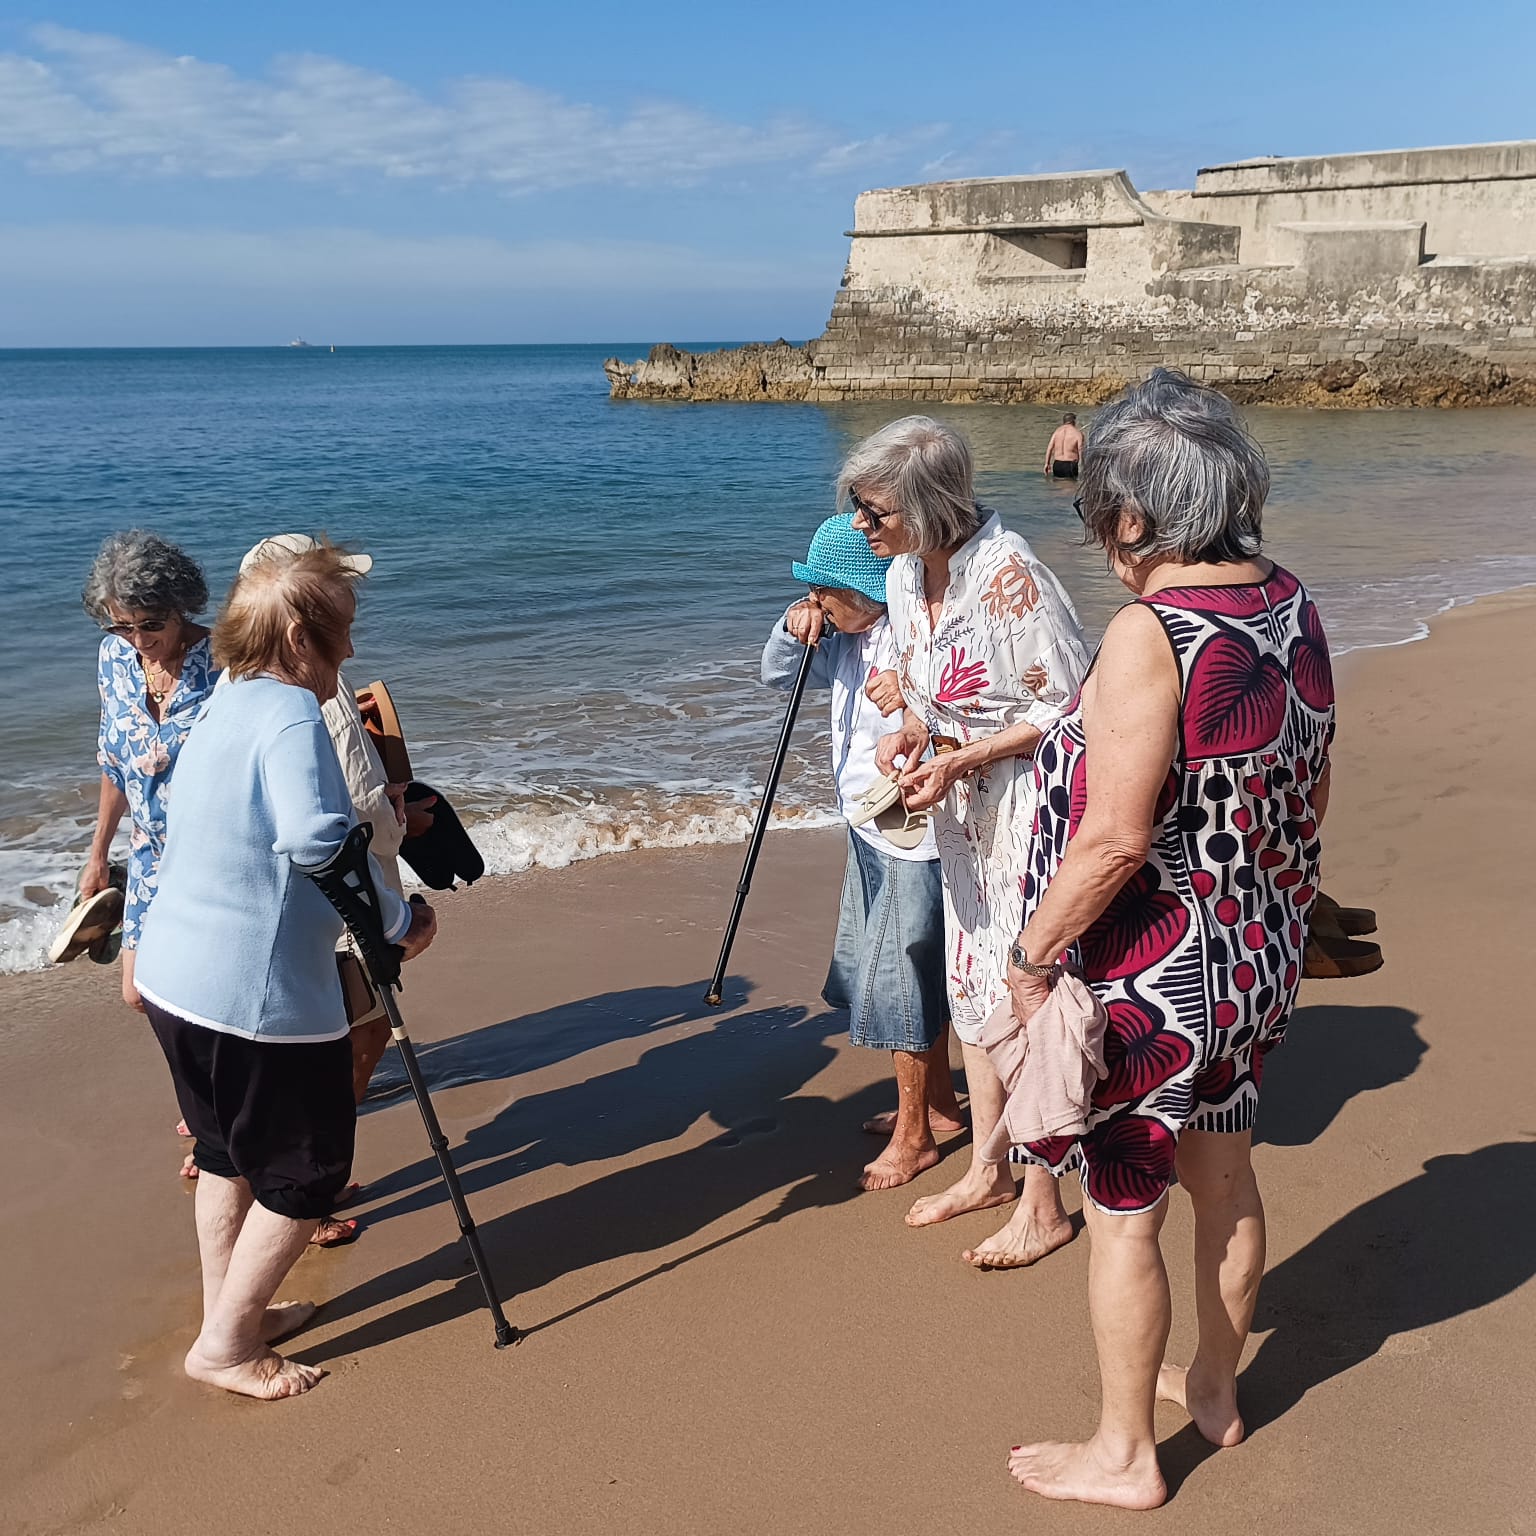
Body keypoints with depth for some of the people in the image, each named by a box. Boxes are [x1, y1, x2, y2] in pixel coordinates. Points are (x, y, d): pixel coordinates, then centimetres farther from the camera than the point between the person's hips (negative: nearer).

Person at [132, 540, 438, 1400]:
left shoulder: (222, 709, 11)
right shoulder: (290, 713, -18)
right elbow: (317, 844, -33)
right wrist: (401, 921, -20)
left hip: (175, 974, 10)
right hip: (258, 996, -9)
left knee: (230, 1147, 24)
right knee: (309, 1169, 8)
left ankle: (233, 1313, 37)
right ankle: (226, 1344, 17)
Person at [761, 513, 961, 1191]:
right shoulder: (846, 641, 6)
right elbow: (777, 675, 18)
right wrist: (793, 630, -1)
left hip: (912, 837, -10)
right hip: (870, 834, 10)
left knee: (901, 982, 0)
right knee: (915, 976, 20)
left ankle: (914, 1136, 16)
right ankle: (939, 1104, 37)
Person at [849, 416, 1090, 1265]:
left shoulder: (1007, 574, -25)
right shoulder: (903, 576, 1)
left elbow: (1068, 708, -20)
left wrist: (958, 760, -24)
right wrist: (912, 730, -8)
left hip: (1031, 804, -8)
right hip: (963, 809, 9)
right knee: (971, 982, 17)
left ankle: (1043, 1206, 16)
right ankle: (988, 1170, 34)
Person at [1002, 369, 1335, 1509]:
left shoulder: (1151, 635, -26)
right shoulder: (1293, 608, 0)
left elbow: (1113, 841, -27)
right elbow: (1313, 793, 10)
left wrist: (1031, 958, -15)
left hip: (1152, 978, -8)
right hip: (1261, 961, 8)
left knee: (1122, 1213, 9)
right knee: (1224, 1176, 24)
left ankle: (1124, 1456, 26)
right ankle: (1216, 1387, 45)